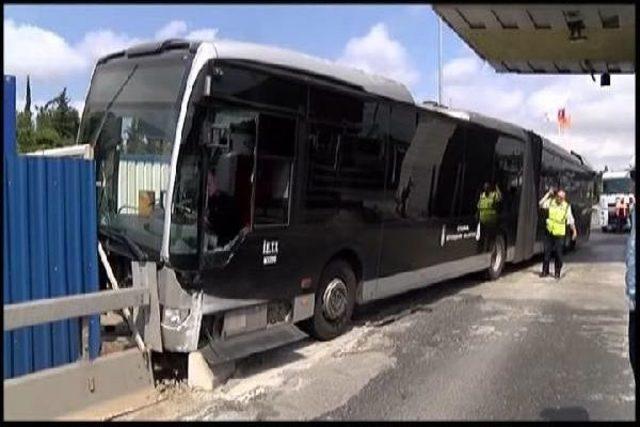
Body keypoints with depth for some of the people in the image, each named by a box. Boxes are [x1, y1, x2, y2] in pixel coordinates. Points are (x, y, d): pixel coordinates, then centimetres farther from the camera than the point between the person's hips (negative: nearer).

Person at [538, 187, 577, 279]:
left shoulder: (567, 207, -3)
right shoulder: (551, 202, 2)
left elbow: (570, 220, 3)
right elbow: (541, 204, -13)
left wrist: (574, 230, -1)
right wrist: (548, 193, -12)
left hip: (559, 234, -2)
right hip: (550, 232, 2)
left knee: (558, 254, 1)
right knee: (547, 252, 6)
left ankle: (557, 273, 12)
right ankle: (545, 271, 17)